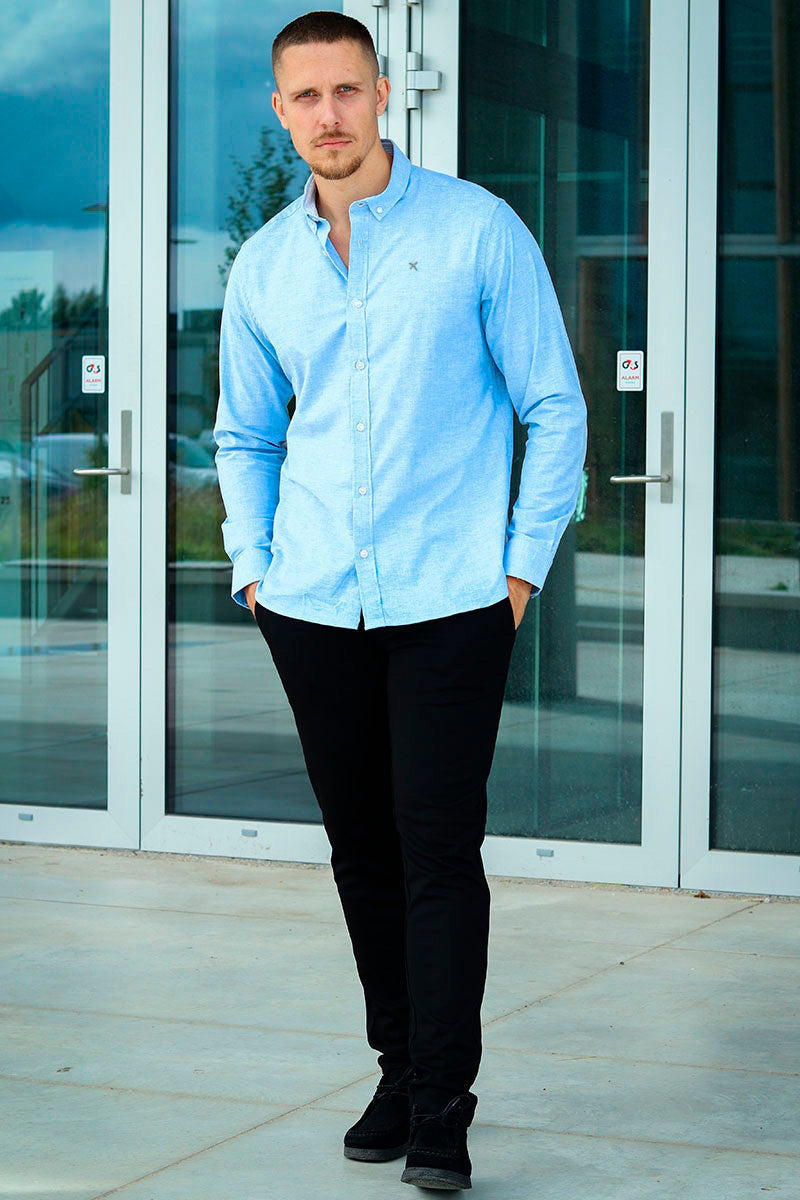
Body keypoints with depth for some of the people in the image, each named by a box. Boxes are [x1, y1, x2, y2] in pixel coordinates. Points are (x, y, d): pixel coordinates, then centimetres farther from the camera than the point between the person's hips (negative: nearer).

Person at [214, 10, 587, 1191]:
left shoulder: (478, 231, -2)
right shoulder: (262, 267, 9)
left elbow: (556, 408, 0)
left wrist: (524, 564, -6)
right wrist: (254, 564, 8)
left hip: (449, 601, -4)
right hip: (312, 607, 4)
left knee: (440, 849, -7)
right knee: (361, 850, 10)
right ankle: (399, 1070, 23)